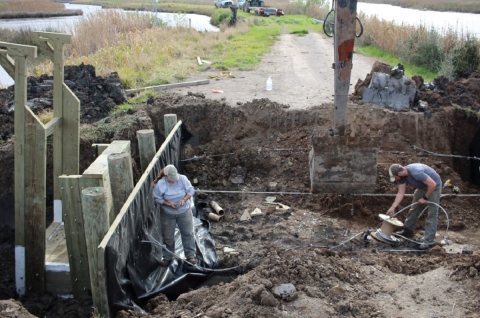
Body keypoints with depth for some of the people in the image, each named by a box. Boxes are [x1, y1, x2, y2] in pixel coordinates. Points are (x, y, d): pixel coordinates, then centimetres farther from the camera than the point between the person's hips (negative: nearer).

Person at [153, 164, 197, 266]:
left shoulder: (182, 179, -17)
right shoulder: (160, 184, -20)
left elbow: (190, 190, -8)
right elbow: (158, 198, -11)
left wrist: (184, 199, -25)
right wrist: (169, 204, -24)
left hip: (184, 212, 1)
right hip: (168, 214, 0)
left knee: (188, 234, 9)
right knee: (168, 236, 12)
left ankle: (191, 255, 23)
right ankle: (168, 257, 29)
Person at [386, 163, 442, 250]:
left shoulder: (415, 173, -38)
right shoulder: (401, 176, -12)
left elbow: (432, 184, -33)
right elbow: (400, 193, -8)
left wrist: (425, 198, -21)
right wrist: (393, 207, -14)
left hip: (433, 187, -8)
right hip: (422, 187, 8)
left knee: (432, 214, -9)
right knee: (414, 209, 14)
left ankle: (428, 241, -9)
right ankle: (407, 231, 28)